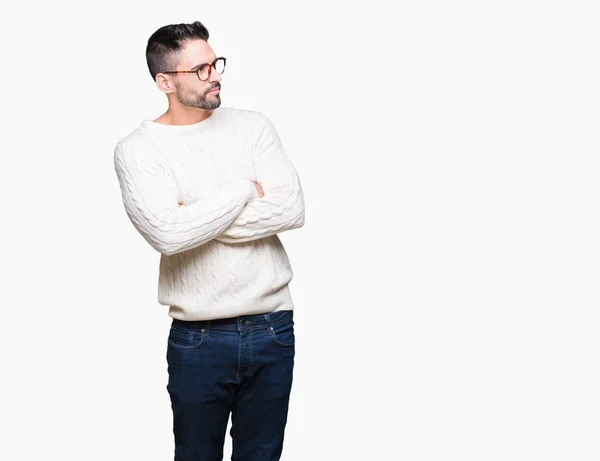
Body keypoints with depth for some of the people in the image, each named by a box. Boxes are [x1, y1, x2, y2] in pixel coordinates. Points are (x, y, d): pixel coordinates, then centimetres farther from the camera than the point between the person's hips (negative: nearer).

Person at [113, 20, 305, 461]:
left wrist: (197, 221, -13)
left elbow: (292, 209, -9)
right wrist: (245, 191, -10)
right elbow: (168, 234, -22)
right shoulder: (138, 148, -6)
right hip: (199, 340, -2)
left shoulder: (253, 125, 3)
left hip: (273, 328, 3)